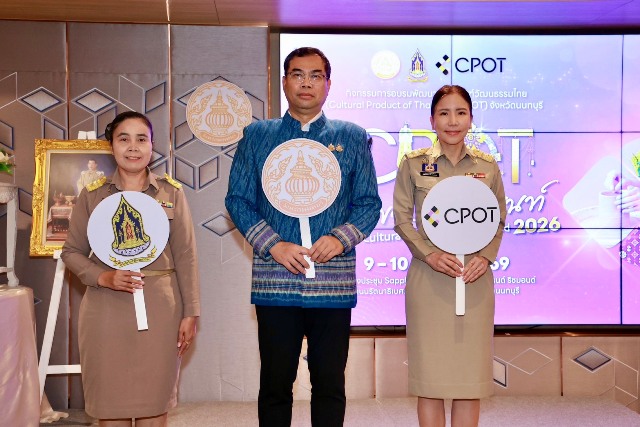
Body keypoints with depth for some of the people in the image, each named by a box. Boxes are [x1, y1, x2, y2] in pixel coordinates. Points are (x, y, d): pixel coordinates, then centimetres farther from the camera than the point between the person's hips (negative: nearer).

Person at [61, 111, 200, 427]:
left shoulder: (171, 193, 5)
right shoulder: (92, 194, 5)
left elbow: (185, 256, 3)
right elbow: (72, 252, 7)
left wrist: (190, 313, -1)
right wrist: (103, 277, -11)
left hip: (160, 309, 0)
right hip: (107, 309, 0)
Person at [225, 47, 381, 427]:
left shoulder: (352, 137, 9)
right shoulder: (257, 136, 9)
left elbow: (369, 203, 7)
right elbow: (238, 199, 5)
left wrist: (341, 238, -11)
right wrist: (273, 245, -9)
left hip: (333, 282, 0)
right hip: (275, 281, 0)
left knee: (330, 385, 9)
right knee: (275, 385, 9)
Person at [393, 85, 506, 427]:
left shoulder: (488, 166, 7)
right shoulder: (413, 164, 2)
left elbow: (499, 220, 10)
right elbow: (402, 219, 1)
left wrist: (486, 257, -7)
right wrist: (430, 255, -12)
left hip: (475, 280, 2)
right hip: (428, 280, -2)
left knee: (471, 375, 6)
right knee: (430, 374, 3)